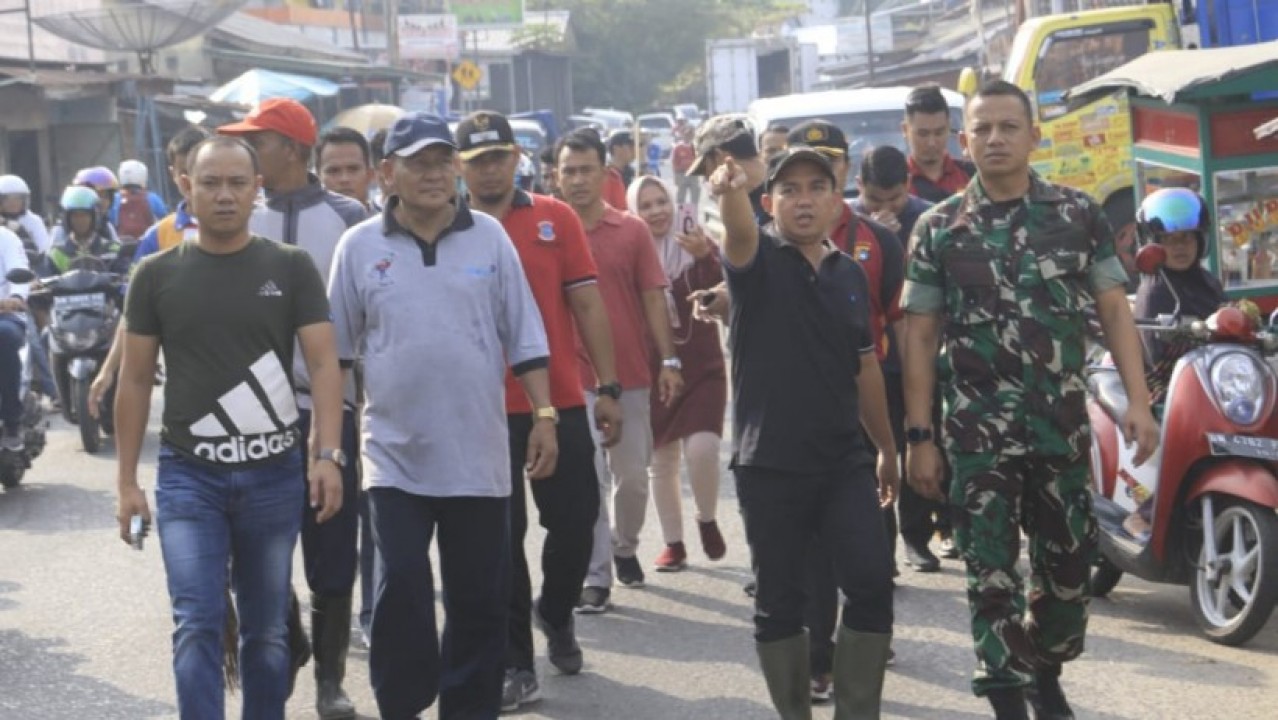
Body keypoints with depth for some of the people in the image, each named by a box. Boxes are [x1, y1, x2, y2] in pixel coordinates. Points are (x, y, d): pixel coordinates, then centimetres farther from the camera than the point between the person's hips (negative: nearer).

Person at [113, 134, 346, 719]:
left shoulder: (291, 268, 2)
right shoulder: (157, 275, 4)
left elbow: (323, 364, -3)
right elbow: (135, 380, 6)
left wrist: (327, 456, -15)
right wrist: (126, 480, 3)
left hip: (274, 474, 1)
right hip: (188, 475, 0)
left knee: (266, 629, 10)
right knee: (197, 625, -8)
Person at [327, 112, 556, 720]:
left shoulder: (489, 237, 3)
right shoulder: (360, 246, 1)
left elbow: (523, 337, 5)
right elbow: (335, 350, 7)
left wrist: (544, 416, 0)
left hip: (479, 453, 1)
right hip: (395, 455, -1)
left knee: (480, 599, 8)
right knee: (401, 591, -7)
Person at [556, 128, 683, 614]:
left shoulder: (632, 231, 1)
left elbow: (652, 298, 3)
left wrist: (668, 360, -3)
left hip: (630, 373, 2)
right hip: (574, 377, -1)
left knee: (633, 475, 10)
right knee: (587, 479, -3)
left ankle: (625, 546, 35)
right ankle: (596, 577, 2)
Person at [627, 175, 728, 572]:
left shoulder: (696, 245, -2)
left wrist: (704, 257, -32)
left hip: (702, 367, -1)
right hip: (652, 371, 1)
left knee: (702, 448, -16)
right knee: (661, 461, 6)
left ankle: (707, 521, 9)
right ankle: (673, 543, 19)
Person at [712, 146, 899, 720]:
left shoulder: (851, 274, 10)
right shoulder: (758, 260, -4)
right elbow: (739, 232, -29)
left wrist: (887, 446, 22)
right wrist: (731, 193, -52)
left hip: (844, 461, 4)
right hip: (769, 463, -3)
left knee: (872, 583, -6)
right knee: (779, 602, 4)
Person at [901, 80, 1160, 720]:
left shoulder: (1080, 215, 3)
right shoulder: (938, 229, 0)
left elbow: (1114, 309, 3)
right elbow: (919, 336, 1)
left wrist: (1137, 399, -8)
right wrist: (919, 438, -4)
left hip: (1064, 426, 2)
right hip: (979, 434, -2)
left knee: (1069, 567, 12)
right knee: (992, 575, -2)